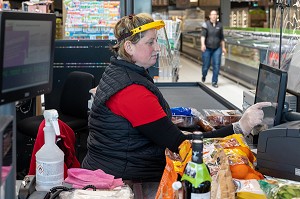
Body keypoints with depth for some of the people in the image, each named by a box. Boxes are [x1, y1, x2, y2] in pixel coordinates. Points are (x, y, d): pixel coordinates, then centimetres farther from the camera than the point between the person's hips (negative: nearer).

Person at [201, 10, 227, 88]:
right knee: (206, 65, 5)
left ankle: (214, 82, 6)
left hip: (217, 48, 2)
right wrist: (202, 44, -32)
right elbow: (203, 35, -16)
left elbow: (221, 37, 13)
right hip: (207, 48, -2)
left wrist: (223, 47, 13)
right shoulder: (206, 24, -4)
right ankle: (204, 76, 38)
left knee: (216, 65, -5)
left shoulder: (219, 25, 6)